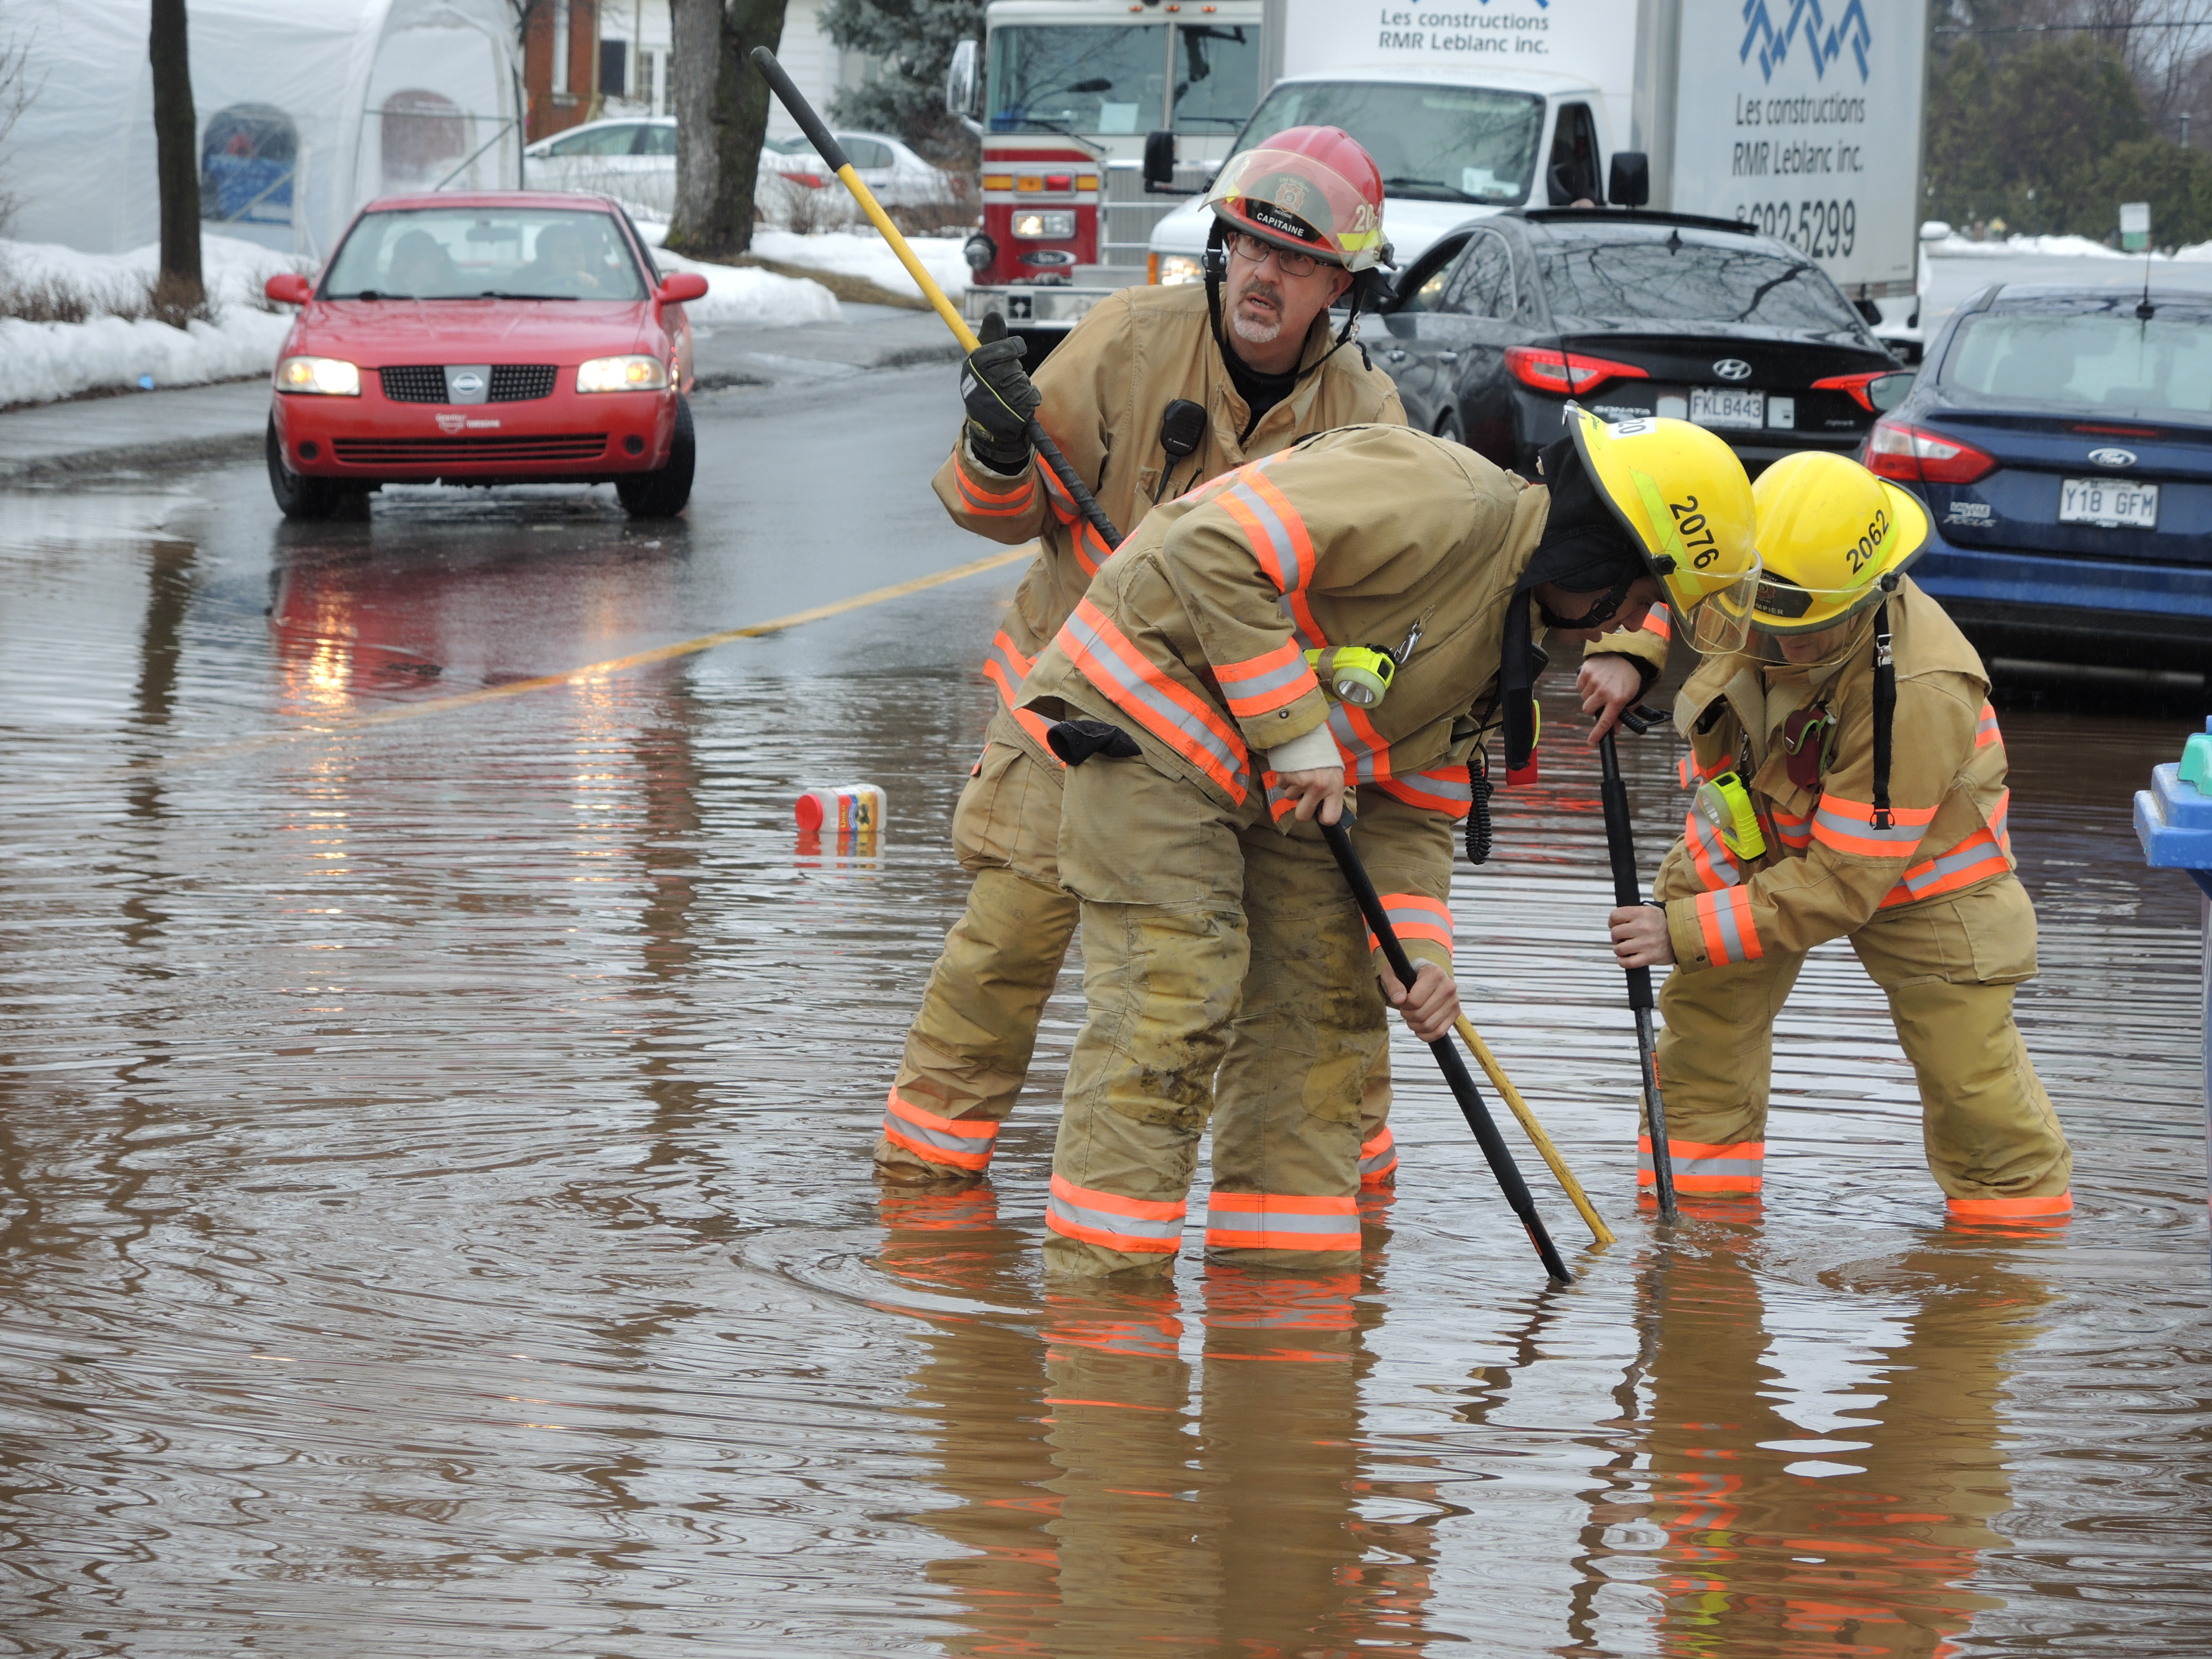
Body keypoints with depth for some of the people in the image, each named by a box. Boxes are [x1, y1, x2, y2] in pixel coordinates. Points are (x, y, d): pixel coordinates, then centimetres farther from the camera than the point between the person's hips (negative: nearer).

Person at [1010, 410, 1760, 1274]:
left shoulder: (1511, 633, 9)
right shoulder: (1445, 500, -23)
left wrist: (1418, 952, -4)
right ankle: (1102, 1263, -9)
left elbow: (1414, 808, 11)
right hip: (1153, 711, -10)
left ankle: (1289, 1261, 14)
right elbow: (1211, 552, -30)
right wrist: (1294, 729, -26)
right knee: (1173, 992, -13)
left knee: (1326, 999, 8)